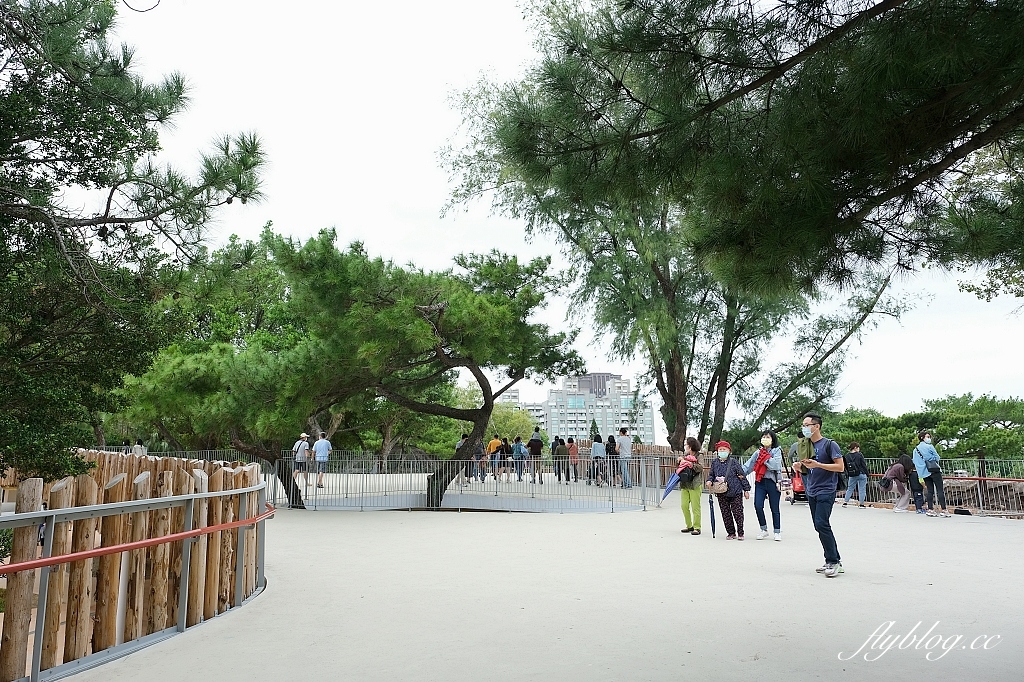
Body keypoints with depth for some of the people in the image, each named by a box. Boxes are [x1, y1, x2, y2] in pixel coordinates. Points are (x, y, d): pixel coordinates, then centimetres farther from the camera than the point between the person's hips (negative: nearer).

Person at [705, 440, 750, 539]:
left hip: (735, 491, -3)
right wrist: (709, 481, -8)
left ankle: (740, 533, 12)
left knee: (737, 512, -1)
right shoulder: (714, 462, 5)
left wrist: (746, 489, 2)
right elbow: (711, 474, 14)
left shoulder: (733, 462, -3)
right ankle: (731, 533, 18)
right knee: (725, 514, 6)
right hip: (721, 493, 3)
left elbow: (742, 476, 1)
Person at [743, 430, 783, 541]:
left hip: (772, 481, -4)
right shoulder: (758, 452, 13)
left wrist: (765, 457, -10)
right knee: (758, 506, -7)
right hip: (760, 482, 4)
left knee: (774, 508, 4)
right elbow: (748, 465, 8)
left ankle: (777, 532, 18)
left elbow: (775, 465, -17)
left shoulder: (776, 451, 0)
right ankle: (764, 529, 10)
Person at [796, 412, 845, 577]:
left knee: (821, 524, -16)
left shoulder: (829, 444, -8)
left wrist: (817, 464, -20)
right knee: (820, 527, 9)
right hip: (812, 492, 8)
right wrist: (800, 465, -1)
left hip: (826, 491, -8)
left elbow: (840, 466, -13)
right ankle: (835, 562, 18)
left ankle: (833, 562, -7)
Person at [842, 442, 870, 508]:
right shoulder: (859, 455, -10)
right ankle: (861, 504, 6)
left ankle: (845, 502, 13)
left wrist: (848, 474, 18)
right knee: (862, 489, 4)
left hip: (851, 476, 4)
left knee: (849, 488, 14)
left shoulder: (847, 456, 2)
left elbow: (846, 466, 8)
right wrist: (867, 473, 3)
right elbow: (864, 465, -6)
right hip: (861, 474, -4)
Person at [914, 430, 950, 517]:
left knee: (930, 490, 7)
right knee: (940, 490, -4)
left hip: (924, 473, 6)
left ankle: (930, 510, 2)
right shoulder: (929, 447, -6)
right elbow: (937, 458, 0)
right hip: (934, 470, -6)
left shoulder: (915, 450, 11)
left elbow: (915, 462, 11)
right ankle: (944, 510, -8)